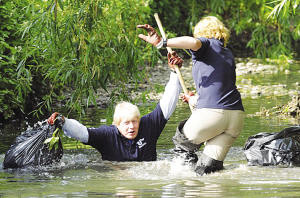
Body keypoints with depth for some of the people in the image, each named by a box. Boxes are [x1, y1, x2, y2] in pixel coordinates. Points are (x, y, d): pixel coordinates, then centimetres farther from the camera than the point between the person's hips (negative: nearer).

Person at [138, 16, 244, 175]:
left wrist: (161, 42, -24)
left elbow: (194, 42, -18)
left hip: (211, 114, -6)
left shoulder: (207, 45, 8)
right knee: (208, 167, 9)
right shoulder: (228, 54, 28)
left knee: (181, 144, 21)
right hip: (236, 115, 6)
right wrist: (195, 99, 49)